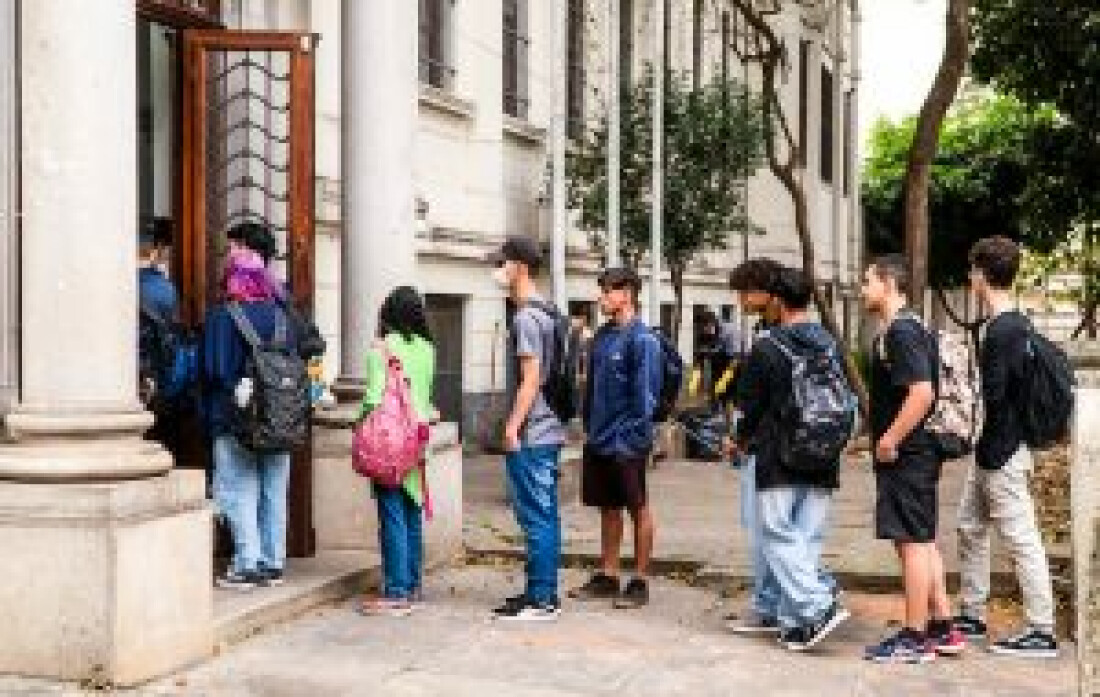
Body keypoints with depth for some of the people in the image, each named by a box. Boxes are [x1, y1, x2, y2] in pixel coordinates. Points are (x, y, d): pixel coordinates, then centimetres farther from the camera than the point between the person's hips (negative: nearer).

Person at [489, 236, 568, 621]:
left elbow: (531, 378, -19)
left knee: (536, 517, -6)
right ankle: (546, 594, 18)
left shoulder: (526, 318, -14)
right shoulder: (545, 314, 16)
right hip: (548, 430, 10)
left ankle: (539, 600, -3)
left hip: (530, 435, -10)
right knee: (545, 515, 12)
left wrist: (512, 426, -17)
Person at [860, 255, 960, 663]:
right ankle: (942, 629, 21)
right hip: (917, 453, 11)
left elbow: (922, 392, -27)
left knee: (912, 542, -5)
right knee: (923, 541, 15)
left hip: (905, 456, -11)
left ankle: (914, 637, 1)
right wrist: (885, 437, 20)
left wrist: (890, 440, -22)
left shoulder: (901, 333, -17)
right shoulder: (910, 330, 16)